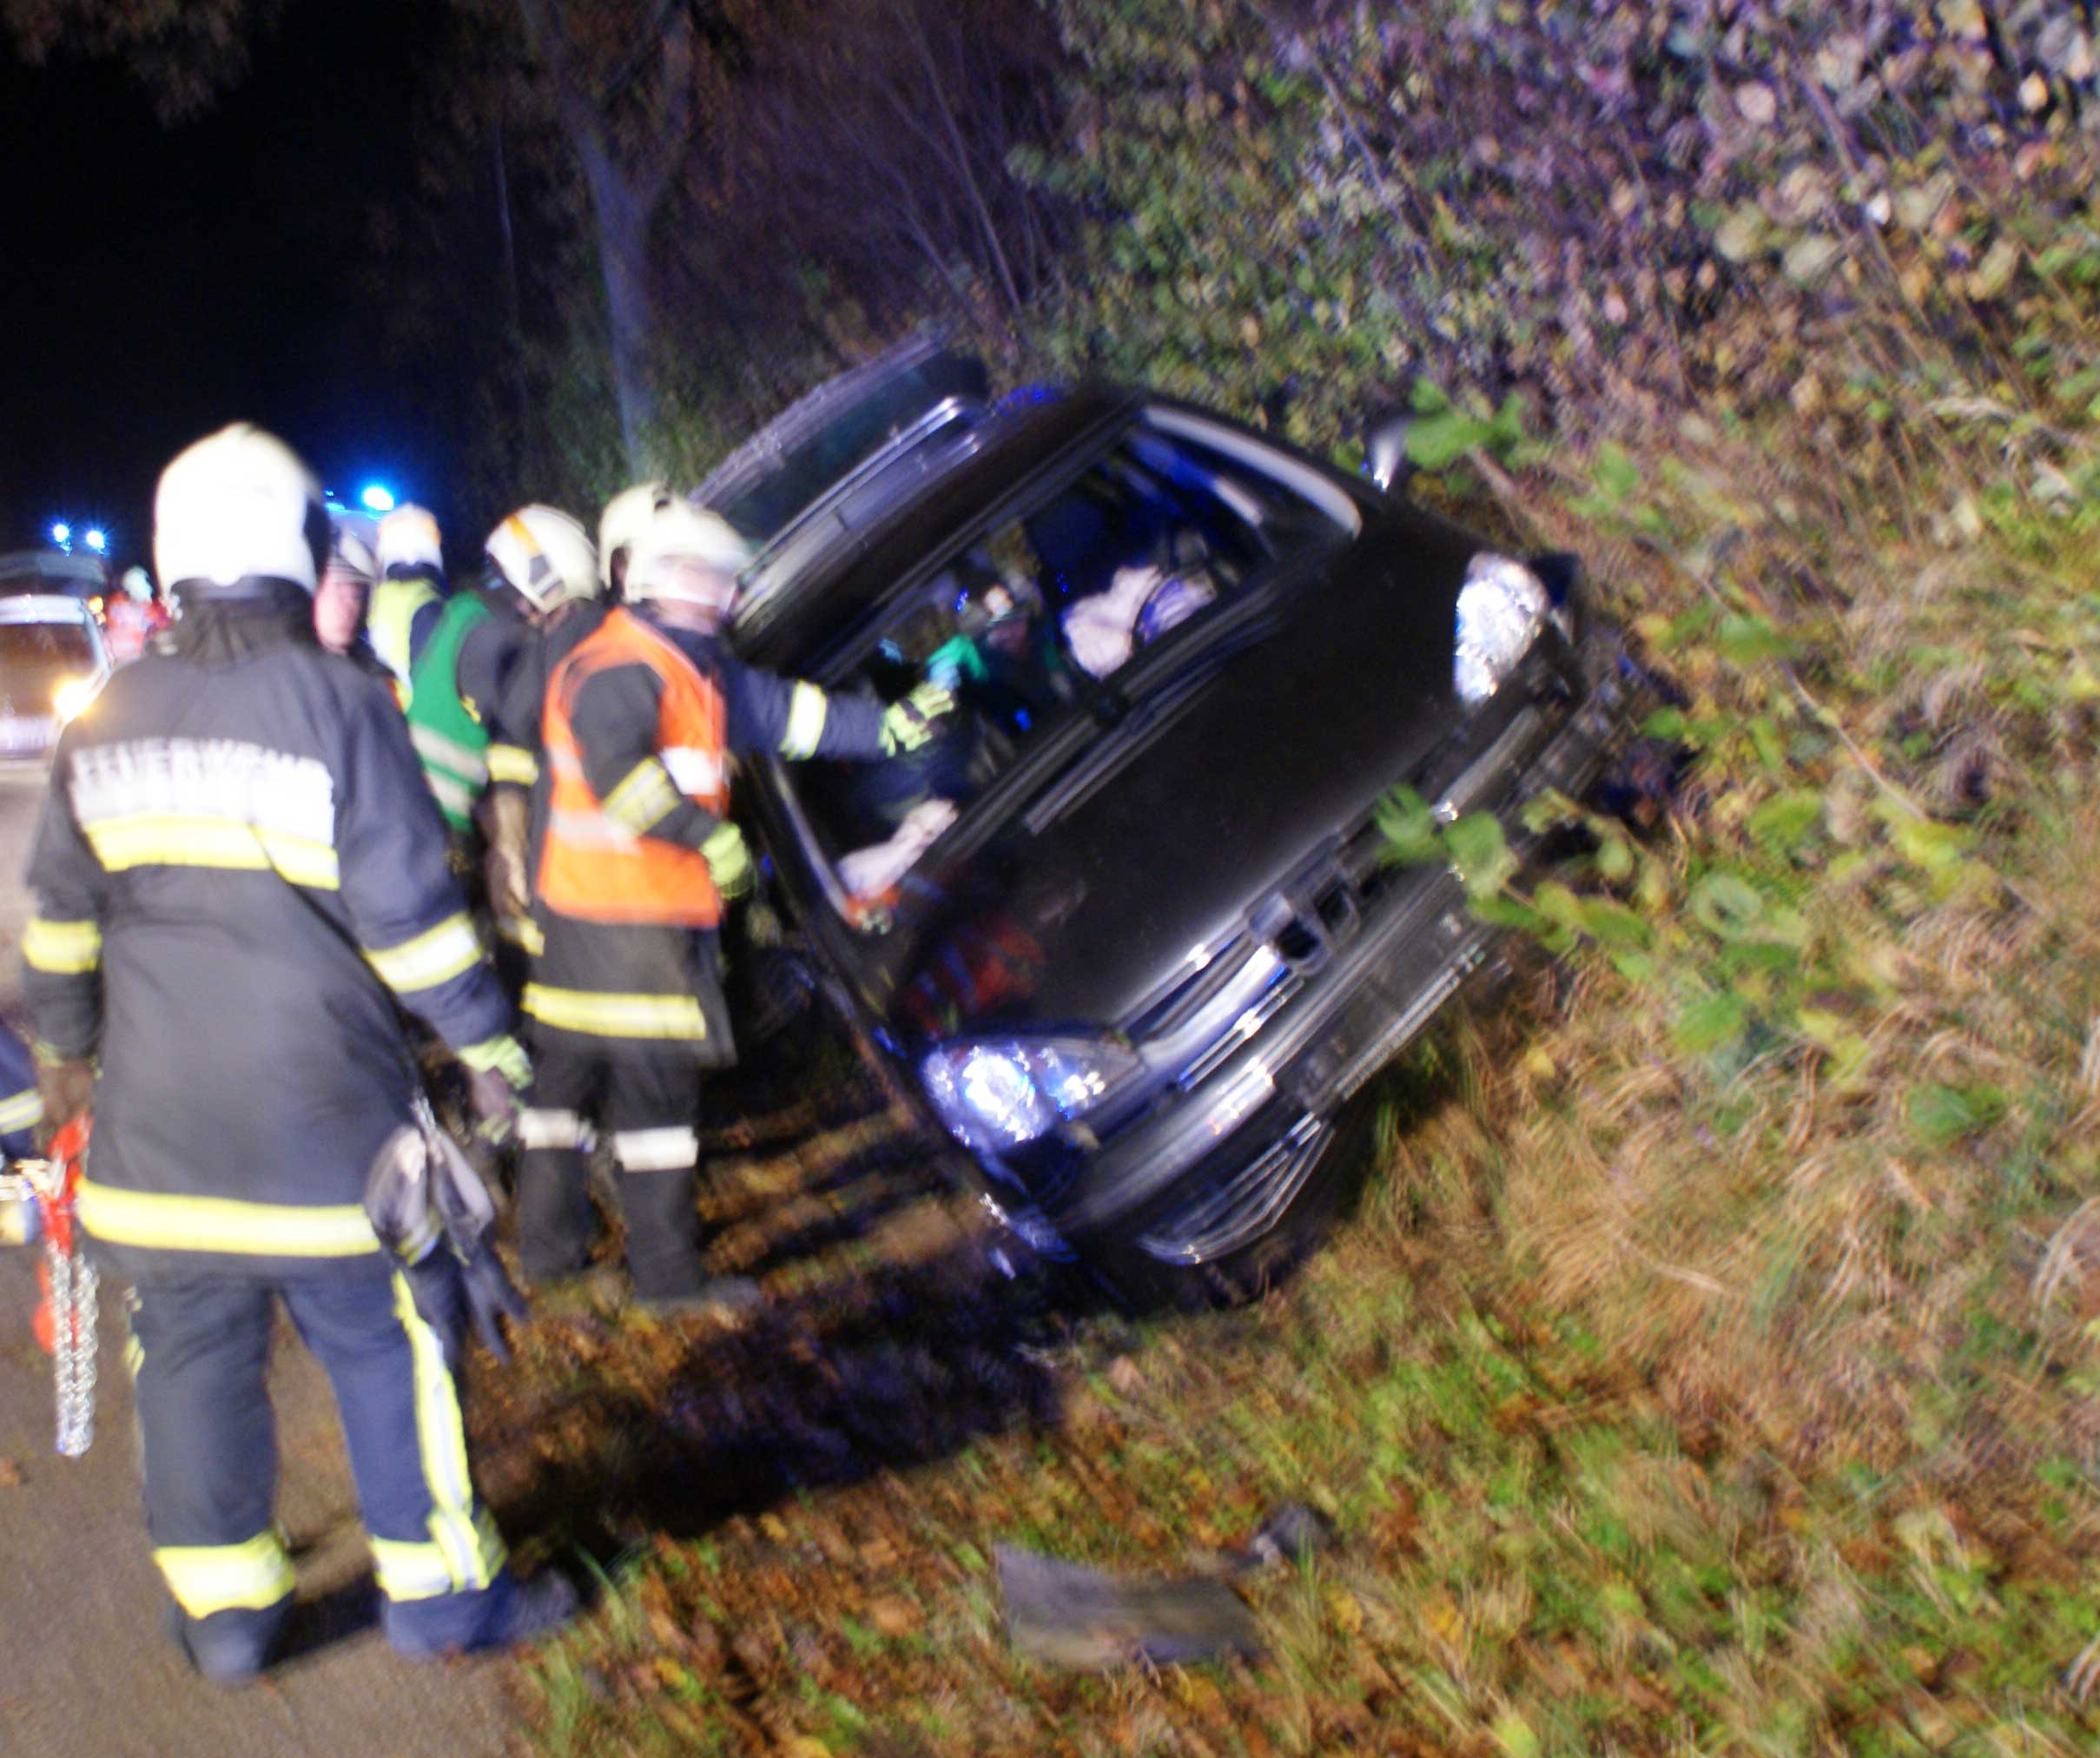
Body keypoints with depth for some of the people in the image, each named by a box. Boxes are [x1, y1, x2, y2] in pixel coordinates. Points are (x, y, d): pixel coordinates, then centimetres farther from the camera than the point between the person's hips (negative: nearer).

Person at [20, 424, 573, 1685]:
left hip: (158, 1115, 5)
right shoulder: (336, 704, -11)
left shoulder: (106, 724, 6)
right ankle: (440, 1590, 18)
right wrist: (486, 1041, -3)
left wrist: (66, 1041, 27)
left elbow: (63, 911, 14)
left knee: (194, 1355, 13)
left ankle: (222, 1608, 23)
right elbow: (409, 905, -12)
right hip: (321, 1113, -5)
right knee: (386, 1348, 7)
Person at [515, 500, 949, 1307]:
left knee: (568, 1070, 16)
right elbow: (615, 768, -30)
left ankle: (547, 1241, 28)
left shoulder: (698, 669, 18)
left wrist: (889, 725, 22)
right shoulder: (619, 668, -14)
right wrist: (704, 831, -27)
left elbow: (789, 712, 22)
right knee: (656, 1083, -4)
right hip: (628, 916, -11)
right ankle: (669, 1274, 5)